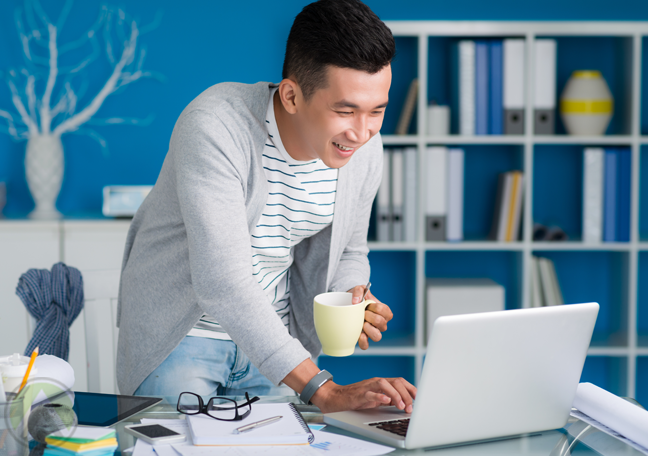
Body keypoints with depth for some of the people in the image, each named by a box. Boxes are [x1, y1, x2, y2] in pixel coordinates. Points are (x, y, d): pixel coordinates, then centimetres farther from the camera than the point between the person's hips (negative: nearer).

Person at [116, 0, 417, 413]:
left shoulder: (365, 149, -9)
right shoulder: (215, 127, -29)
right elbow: (222, 281, -37)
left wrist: (350, 299, -15)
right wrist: (325, 391, -42)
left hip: (272, 340, 5)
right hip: (182, 332, -5)